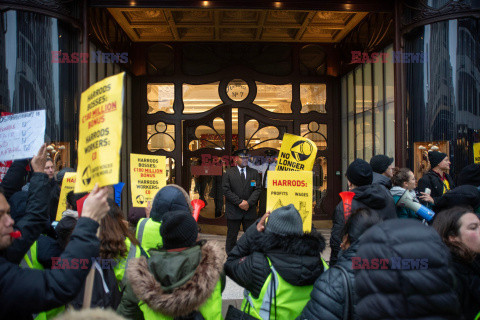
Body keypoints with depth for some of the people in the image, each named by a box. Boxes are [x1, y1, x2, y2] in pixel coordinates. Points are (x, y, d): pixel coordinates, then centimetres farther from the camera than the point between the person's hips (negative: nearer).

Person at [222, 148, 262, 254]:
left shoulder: (254, 173, 8)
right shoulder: (228, 173, 2)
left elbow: (258, 189, 1)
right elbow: (226, 190, -6)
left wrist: (248, 202, -13)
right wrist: (239, 202, -14)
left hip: (250, 210, 2)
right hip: (233, 211, -2)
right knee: (232, 235, 7)